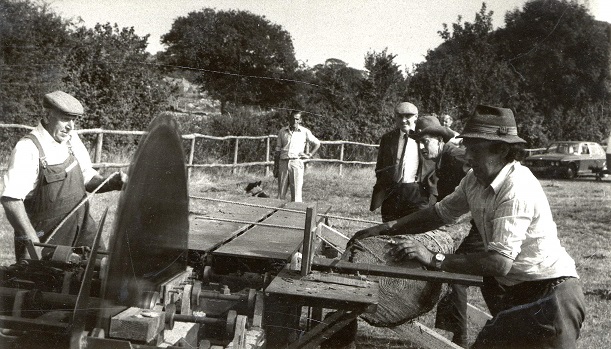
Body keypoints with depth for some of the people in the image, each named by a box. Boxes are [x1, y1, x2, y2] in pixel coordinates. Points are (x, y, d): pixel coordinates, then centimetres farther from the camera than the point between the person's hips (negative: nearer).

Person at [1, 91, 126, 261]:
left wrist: (112, 183, -5)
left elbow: (88, 178, 15)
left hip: (82, 232, 6)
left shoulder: (71, 139, 4)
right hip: (46, 240, -6)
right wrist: (33, 241, -30)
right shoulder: (28, 148, -17)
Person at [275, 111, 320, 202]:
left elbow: (317, 143, 14)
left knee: (296, 191, -4)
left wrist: (309, 155, 2)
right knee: (281, 192, 5)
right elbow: (278, 151, 12)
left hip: (296, 162, -2)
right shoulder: (282, 131, 10)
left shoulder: (305, 132, 4)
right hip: (283, 163, 2)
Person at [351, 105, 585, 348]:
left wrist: (434, 260, -29)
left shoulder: (517, 189, -25)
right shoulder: (475, 179, -1)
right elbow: (441, 212, 12)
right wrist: (387, 229, 4)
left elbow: (500, 262, -30)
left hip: (550, 295, -7)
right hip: (511, 293, 7)